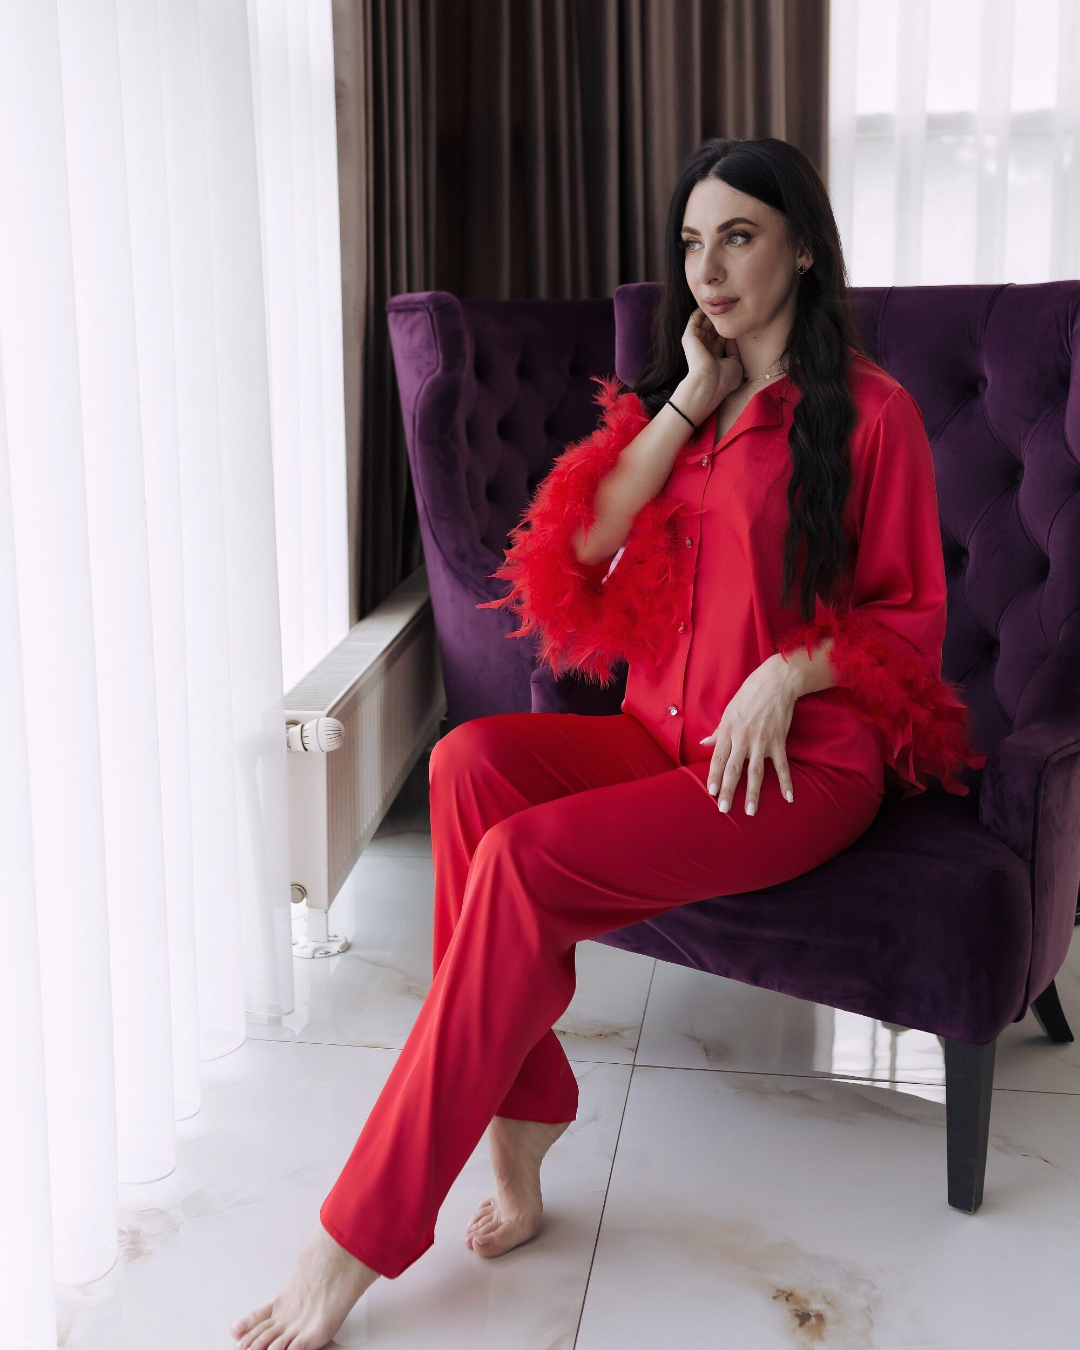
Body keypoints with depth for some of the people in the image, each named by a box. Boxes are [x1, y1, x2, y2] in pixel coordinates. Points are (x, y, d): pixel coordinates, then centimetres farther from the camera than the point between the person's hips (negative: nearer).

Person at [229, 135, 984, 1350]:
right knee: (469, 760, -27)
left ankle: (359, 1239, -22)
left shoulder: (870, 415, 0)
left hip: (802, 762, -5)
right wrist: (689, 400, -3)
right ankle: (516, 1136, -23)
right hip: (660, 739, 6)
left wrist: (792, 669, -16)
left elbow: (913, 618, 2)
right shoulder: (668, 400, 18)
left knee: (523, 862, -28)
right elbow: (575, 543, 0)